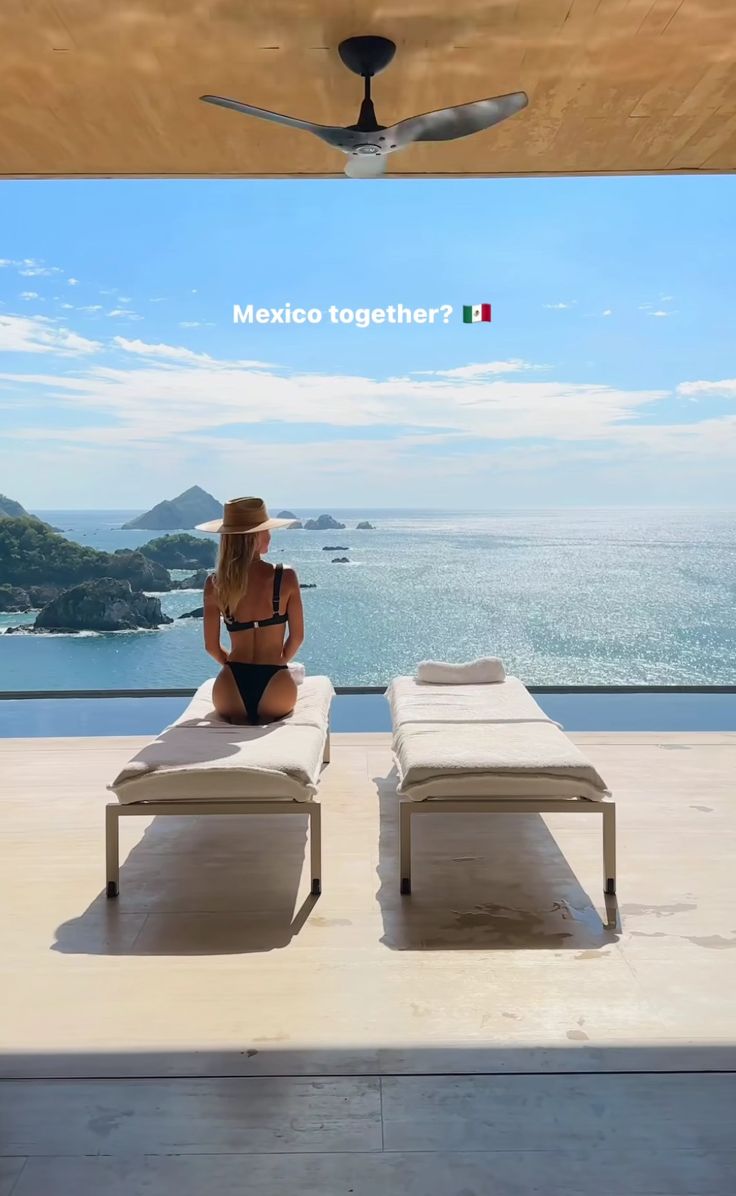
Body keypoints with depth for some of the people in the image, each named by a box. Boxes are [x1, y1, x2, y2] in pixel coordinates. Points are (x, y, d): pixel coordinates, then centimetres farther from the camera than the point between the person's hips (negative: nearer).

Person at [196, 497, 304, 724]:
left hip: (230, 687, 1)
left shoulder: (214, 584, -2)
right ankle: (267, 720, -1)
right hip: (274, 685, -1)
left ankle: (237, 720, 2)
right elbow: (297, 637, 0)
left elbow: (211, 646, 4)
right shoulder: (286, 577, -8)